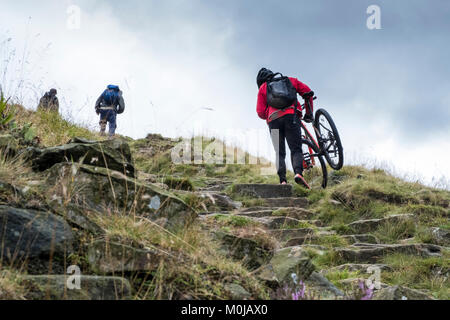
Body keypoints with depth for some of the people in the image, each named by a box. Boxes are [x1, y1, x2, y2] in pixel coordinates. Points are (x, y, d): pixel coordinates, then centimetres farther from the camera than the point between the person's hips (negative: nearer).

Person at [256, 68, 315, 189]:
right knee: (296, 149, -2)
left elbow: (261, 113, 12)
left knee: (280, 153, 7)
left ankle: (282, 180, -12)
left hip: (273, 120, 0)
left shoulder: (263, 88, 22)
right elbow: (307, 92, 19)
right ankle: (298, 173, -29)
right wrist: (309, 113, 26)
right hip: (291, 115, 0)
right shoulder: (289, 80, 27)